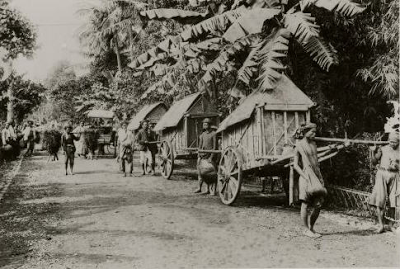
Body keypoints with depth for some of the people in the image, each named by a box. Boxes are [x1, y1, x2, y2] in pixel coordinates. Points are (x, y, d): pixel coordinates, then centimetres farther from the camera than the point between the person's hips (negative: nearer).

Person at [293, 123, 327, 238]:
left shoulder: (313, 144, 16)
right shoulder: (299, 146, -2)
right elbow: (295, 165, -5)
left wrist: (320, 177, 11)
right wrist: (305, 177, -15)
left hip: (316, 177, 6)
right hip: (306, 177, -6)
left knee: (318, 204, 3)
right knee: (306, 204, -4)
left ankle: (311, 228, 15)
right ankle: (307, 229, 5)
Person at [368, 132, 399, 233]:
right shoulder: (383, 149, 4)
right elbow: (374, 162, 2)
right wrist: (374, 152, -13)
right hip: (382, 174, -1)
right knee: (379, 199, -11)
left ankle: (391, 224, 20)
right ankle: (381, 225, -5)